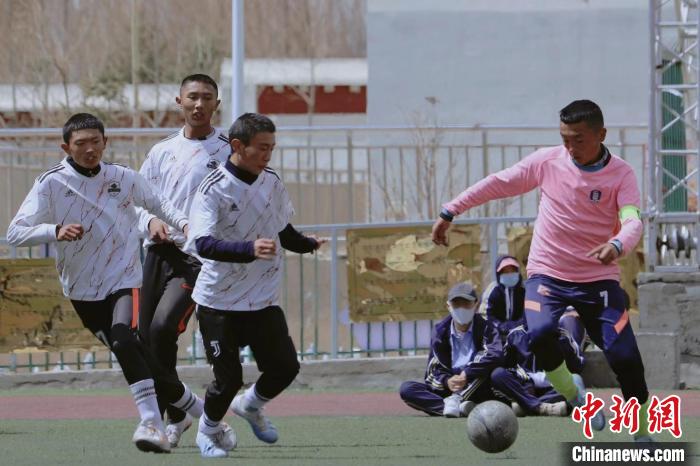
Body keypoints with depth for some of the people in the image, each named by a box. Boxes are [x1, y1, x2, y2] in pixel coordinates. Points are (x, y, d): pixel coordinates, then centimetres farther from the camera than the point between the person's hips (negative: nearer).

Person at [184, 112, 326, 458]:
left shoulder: (272, 183, 2)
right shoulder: (214, 189, -18)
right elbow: (202, 244, -33)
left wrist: (306, 245, 18)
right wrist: (250, 249, -44)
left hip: (264, 300, 5)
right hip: (219, 302, -5)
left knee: (285, 367, 1)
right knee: (228, 377, -5)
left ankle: (250, 405, 33)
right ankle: (207, 431, 25)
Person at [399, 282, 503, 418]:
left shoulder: (485, 328, -3)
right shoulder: (441, 331, 5)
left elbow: (496, 355, -25)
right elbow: (432, 372, 3)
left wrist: (466, 374, -28)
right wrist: (446, 381, -20)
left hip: (476, 393, -3)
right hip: (446, 391, 3)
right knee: (406, 388, -20)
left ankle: (455, 400, -35)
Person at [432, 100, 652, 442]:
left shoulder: (621, 175, -9)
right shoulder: (547, 161, -3)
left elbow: (633, 221, -24)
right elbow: (498, 184, 6)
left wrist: (617, 245, -47)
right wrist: (449, 212, 7)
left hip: (598, 279, -1)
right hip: (547, 273, 1)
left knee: (625, 357, -12)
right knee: (540, 334, -30)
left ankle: (643, 436, 7)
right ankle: (575, 398, -5)